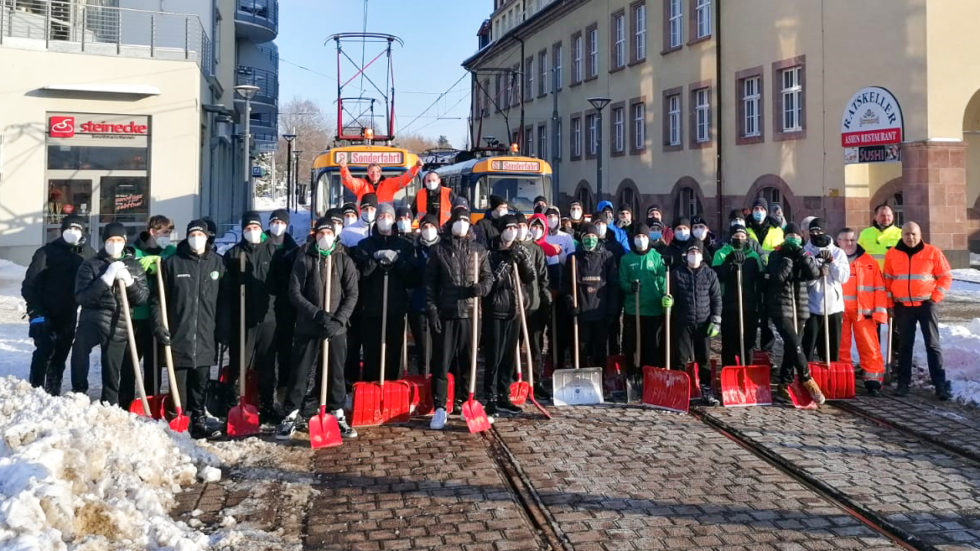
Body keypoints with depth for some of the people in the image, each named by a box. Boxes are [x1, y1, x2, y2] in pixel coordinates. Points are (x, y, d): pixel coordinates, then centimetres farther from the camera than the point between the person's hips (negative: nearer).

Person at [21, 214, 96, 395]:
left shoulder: (89, 254, 3)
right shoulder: (47, 252, -5)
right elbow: (30, 283, -6)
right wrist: (35, 312, -13)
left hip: (70, 316, 3)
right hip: (46, 315, -3)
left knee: (60, 356, 9)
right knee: (44, 352, -10)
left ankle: (53, 394, 17)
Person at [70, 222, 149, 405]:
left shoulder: (135, 267, 9)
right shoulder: (90, 265, 1)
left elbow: (143, 297, 2)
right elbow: (81, 297, -10)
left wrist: (129, 282, -17)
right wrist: (106, 279, -21)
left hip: (119, 326, 2)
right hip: (92, 319, -2)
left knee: (112, 371, 6)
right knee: (80, 346, -26)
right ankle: (79, 391, -10)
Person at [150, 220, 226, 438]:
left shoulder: (217, 262, 7)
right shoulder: (172, 263, 1)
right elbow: (157, 298, 2)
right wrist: (159, 325, -7)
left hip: (205, 336, 2)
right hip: (178, 335, -2)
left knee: (201, 381, 10)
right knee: (179, 382, 1)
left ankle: (198, 419, 21)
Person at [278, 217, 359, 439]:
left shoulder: (344, 260, 6)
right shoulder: (304, 259, 3)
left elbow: (352, 294, 1)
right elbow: (295, 292, -3)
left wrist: (338, 320, -12)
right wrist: (317, 313, -15)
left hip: (336, 327, 1)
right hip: (307, 327, -1)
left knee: (336, 372, 7)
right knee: (301, 372, 1)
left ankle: (338, 415, 17)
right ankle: (291, 415, 9)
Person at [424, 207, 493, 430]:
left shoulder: (478, 250, 10)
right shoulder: (440, 250, 5)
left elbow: (488, 276, 13)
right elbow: (430, 283, 3)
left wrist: (482, 288, -10)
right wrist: (432, 310, -5)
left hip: (470, 312, 2)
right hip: (446, 313, -2)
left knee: (467, 360, 8)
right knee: (443, 359, -2)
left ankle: (466, 401, 21)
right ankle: (439, 407, 1)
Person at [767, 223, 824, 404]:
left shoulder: (802, 256, 12)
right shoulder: (776, 255, 1)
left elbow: (814, 273, -7)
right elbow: (778, 276, -16)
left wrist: (802, 254, -13)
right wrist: (789, 257, -15)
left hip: (799, 308, 5)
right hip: (781, 307, -5)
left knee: (791, 347, 6)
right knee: (794, 344, -17)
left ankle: (783, 386, 13)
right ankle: (807, 380, -6)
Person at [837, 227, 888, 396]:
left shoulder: (869, 262, 6)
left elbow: (880, 288, 5)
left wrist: (880, 312, -1)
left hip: (864, 312, 0)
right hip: (839, 312, 0)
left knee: (870, 347, -2)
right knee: (841, 348, 6)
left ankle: (873, 380, 6)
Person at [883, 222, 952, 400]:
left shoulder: (933, 252, -3)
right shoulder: (892, 254, 2)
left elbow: (945, 276, 1)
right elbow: (887, 280, 9)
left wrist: (935, 297, -7)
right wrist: (890, 302, 3)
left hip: (926, 305, -2)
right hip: (902, 306, 2)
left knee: (933, 344, -1)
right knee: (905, 345, 9)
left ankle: (940, 384, 0)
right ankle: (903, 382, 16)